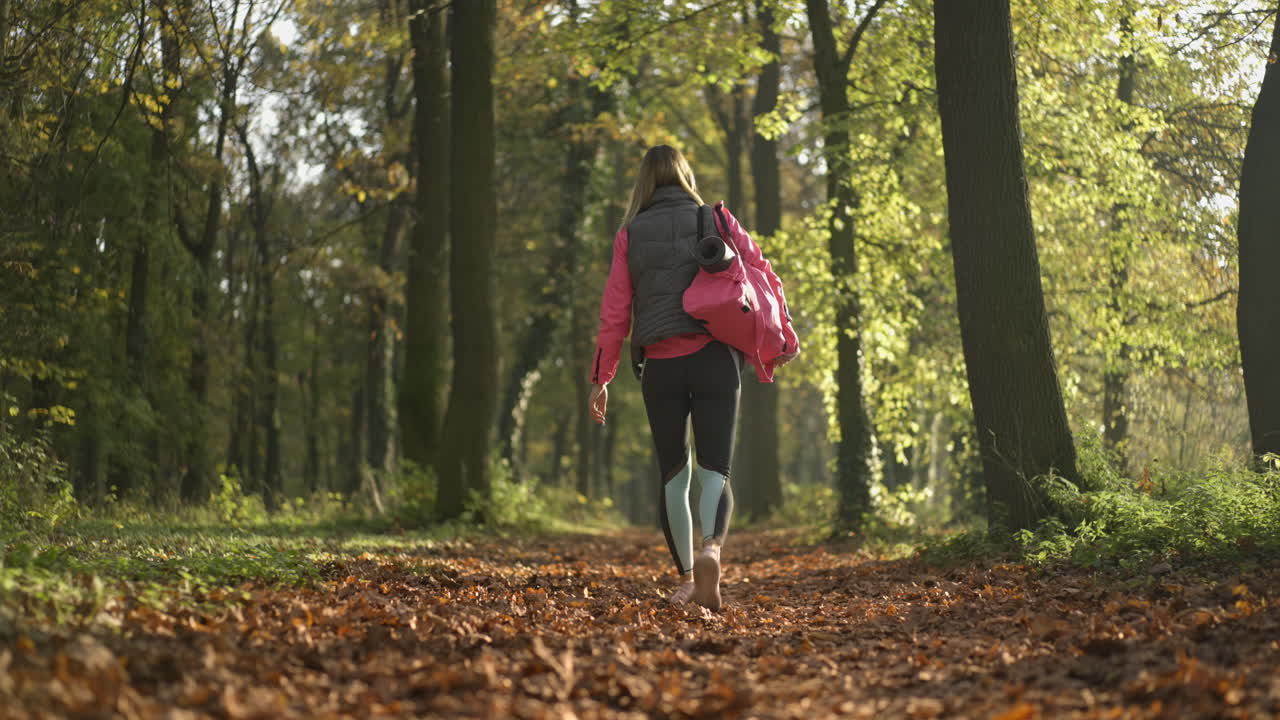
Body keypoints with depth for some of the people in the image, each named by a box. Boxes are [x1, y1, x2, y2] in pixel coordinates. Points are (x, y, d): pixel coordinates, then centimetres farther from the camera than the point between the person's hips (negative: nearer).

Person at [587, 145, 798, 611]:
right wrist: (785, 337, 13)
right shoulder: (717, 222, 6)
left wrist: (601, 379, 5)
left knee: (673, 476, 13)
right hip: (715, 358, 0)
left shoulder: (631, 234, 5)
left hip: (661, 366, 1)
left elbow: (615, 311, 1)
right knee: (714, 472, -3)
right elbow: (764, 278, 2)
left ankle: (684, 578, 16)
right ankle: (711, 548, -31)